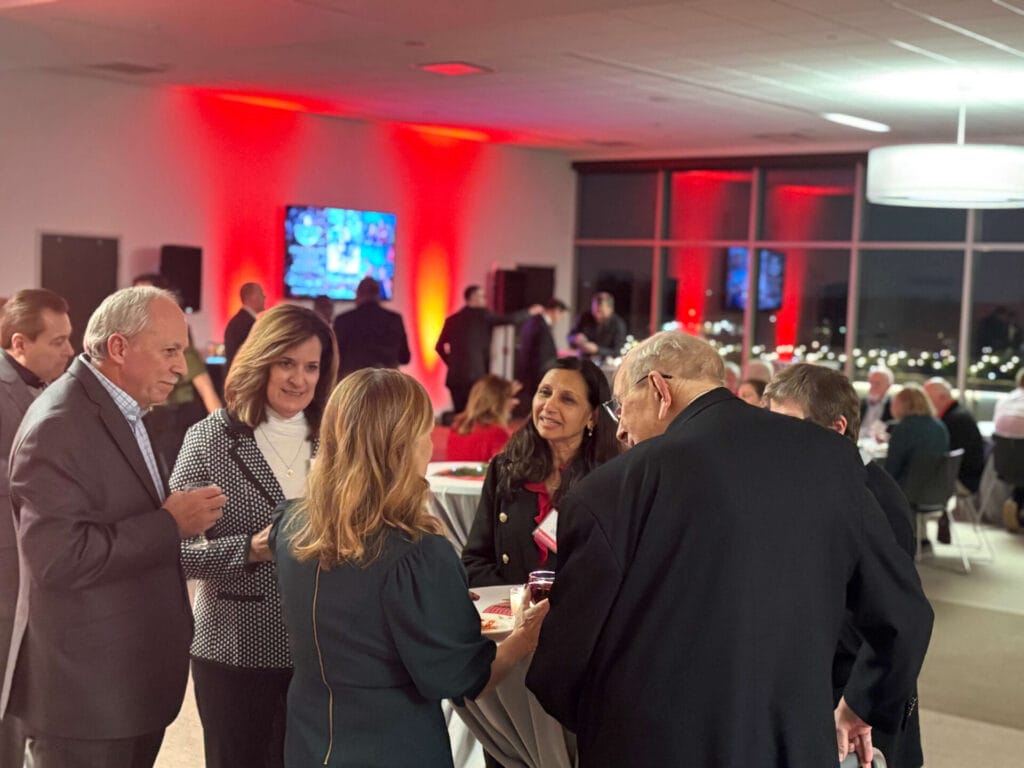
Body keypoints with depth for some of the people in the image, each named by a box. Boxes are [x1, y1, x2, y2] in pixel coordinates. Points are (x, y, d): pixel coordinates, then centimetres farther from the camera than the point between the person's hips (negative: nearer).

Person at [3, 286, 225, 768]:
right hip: (85, 690, -9)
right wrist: (172, 523, -22)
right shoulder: (59, 424, -20)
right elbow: (59, 557, -27)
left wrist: (177, 515, 4)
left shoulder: (119, 411, 11)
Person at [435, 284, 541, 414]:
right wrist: (530, 311, 9)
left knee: (459, 414, 6)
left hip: (454, 376, 6)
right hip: (474, 375, -5)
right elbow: (511, 319, -5)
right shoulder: (481, 314, -2)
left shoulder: (452, 319, 13)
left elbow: (440, 347, 16)